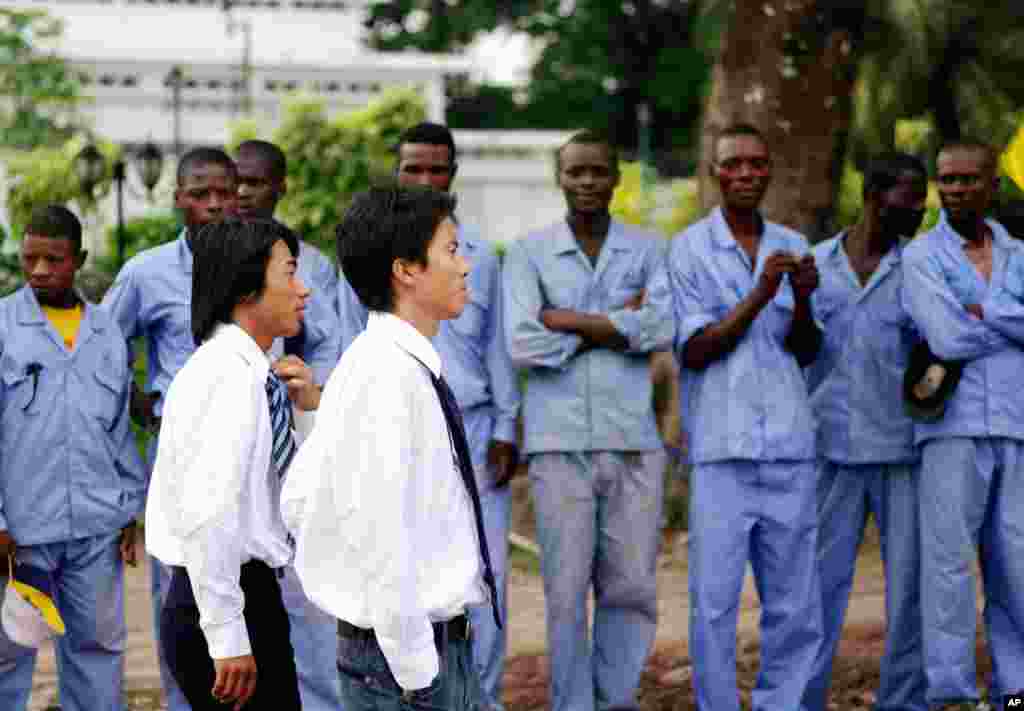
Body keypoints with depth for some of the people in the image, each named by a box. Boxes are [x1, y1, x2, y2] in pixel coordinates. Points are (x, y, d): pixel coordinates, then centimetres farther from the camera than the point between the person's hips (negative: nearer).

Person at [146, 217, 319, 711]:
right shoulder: (231, 374, -17)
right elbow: (207, 515, -24)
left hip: (247, 593, 9)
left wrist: (305, 409, 5)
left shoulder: (252, 373, 11)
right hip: (226, 602, -9)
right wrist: (226, 636, -22)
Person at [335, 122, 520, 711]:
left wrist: (506, 430, 5)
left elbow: (496, 346, 11)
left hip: (474, 429, 1)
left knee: (487, 574, -1)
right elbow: (353, 353, 7)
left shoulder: (479, 253, 8)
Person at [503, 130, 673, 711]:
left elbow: (662, 331, -10)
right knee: (567, 592, 1)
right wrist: (617, 324, -6)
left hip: (633, 442, 1)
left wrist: (566, 320, -10)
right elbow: (523, 343, -9)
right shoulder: (529, 254, 4)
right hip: (559, 443, -1)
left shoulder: (648, 251, 7)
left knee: (632, 590, 4)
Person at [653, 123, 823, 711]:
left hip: (790, 447, 4)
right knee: (715, 602, -4)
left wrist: (803, 299, -10)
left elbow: (806, 352, 10)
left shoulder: (791, 246, 12)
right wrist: (760, 295, -17)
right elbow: (695, 350, -6)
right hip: (722, 448, -4)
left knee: (795, 605, 6)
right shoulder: (690, 249, 1)